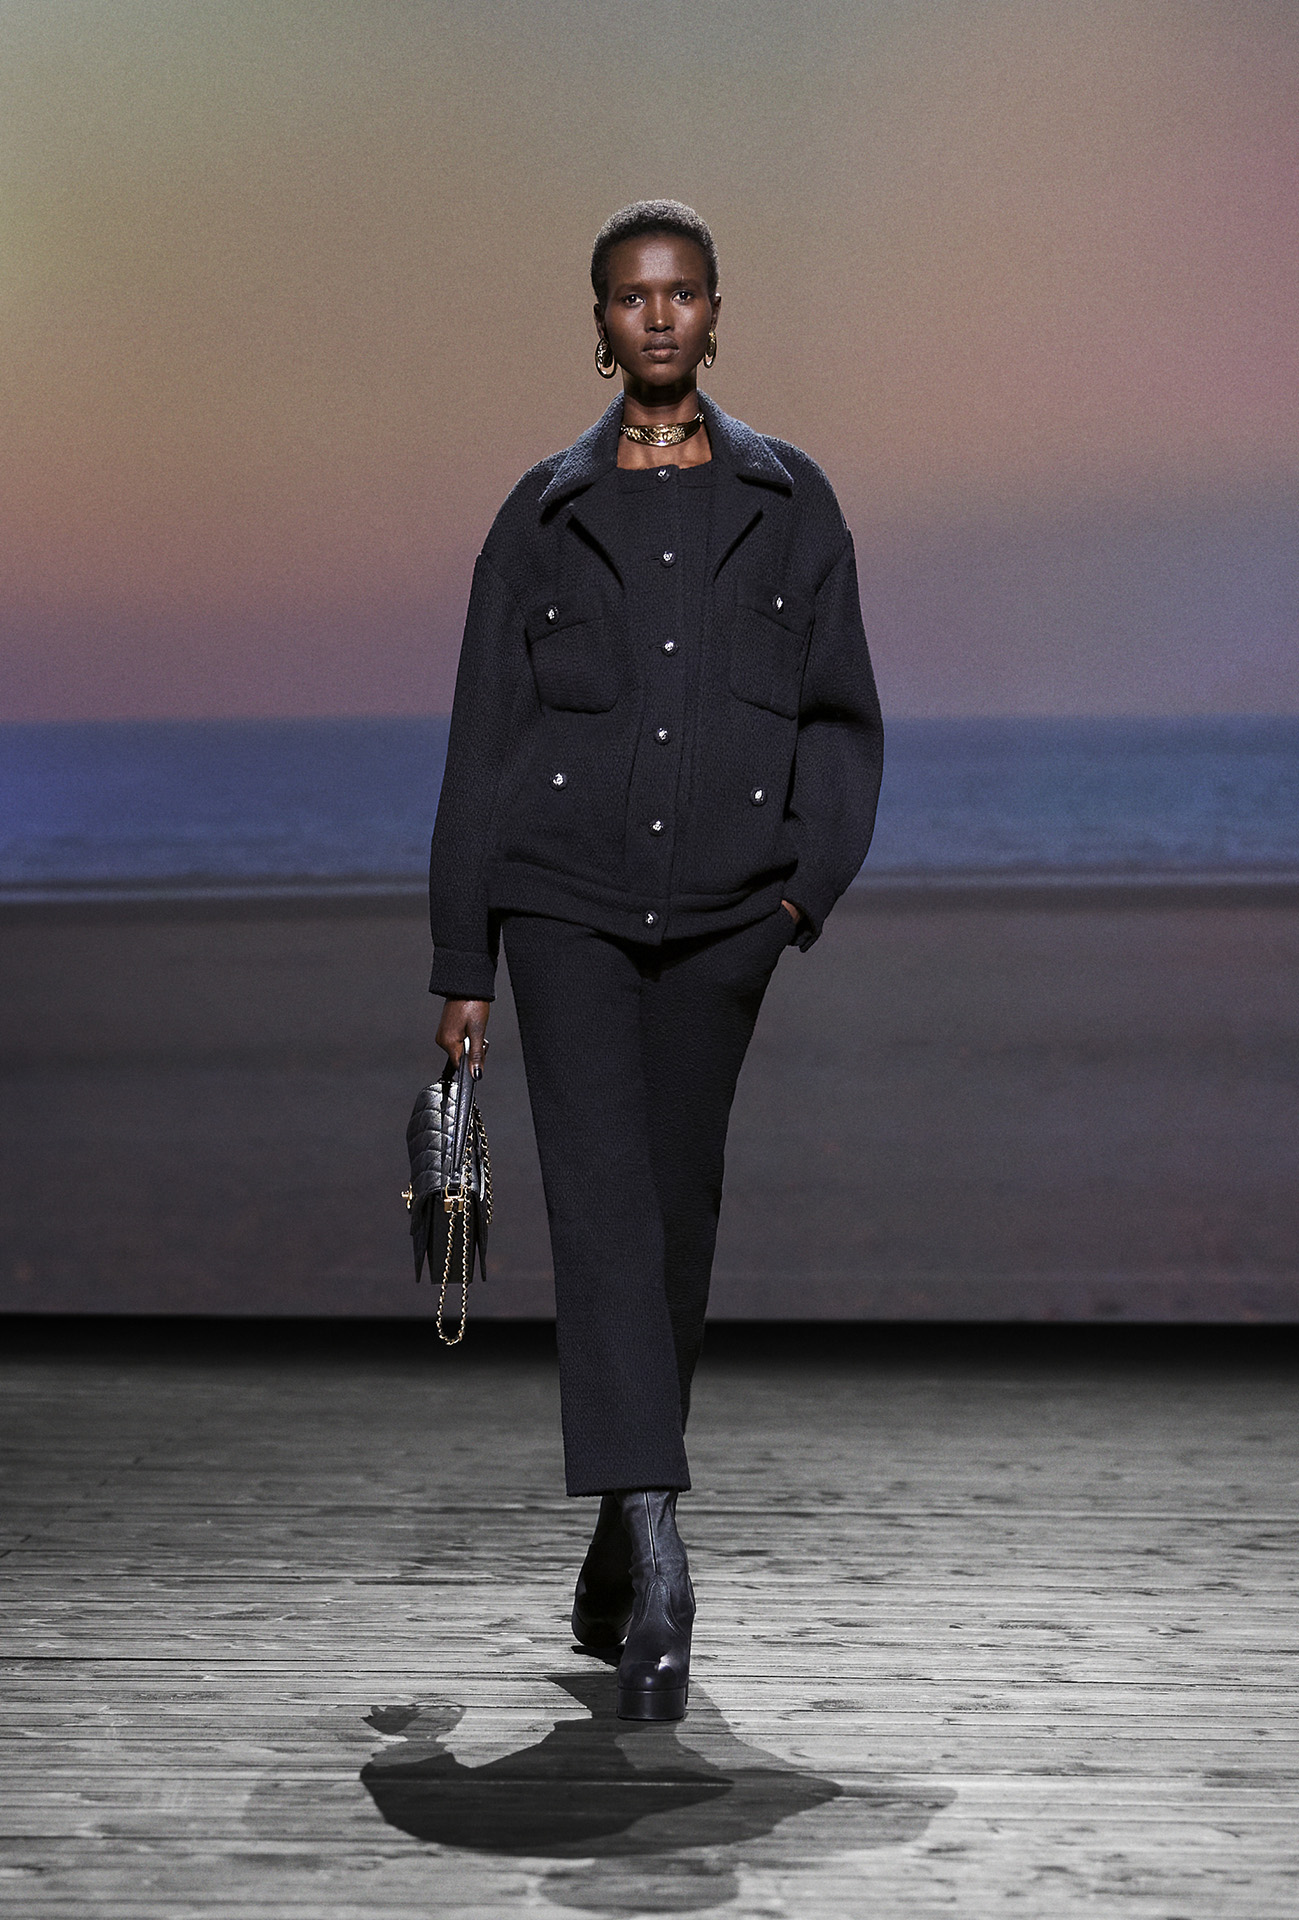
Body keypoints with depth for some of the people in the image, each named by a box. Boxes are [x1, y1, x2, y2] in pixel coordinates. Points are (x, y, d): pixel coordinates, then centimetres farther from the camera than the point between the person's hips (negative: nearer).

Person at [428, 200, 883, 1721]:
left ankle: (616, 1547, 22)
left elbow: (841, 714, 8)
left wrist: (810, 879, -9)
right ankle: (655, 1549, -23)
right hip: (569, 896, -1)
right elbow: (483, 740, 6)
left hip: (722, 911, 1)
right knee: (602, 1197, -15)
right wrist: (459, 964, 3)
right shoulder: (547, 511, 6)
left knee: (676, 1213, 7)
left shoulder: (788, 502, 7)